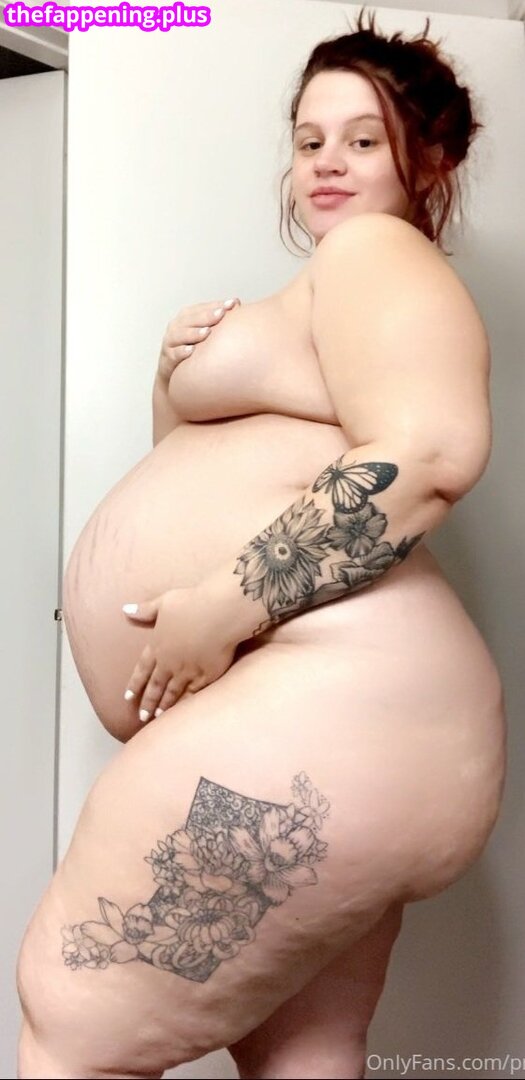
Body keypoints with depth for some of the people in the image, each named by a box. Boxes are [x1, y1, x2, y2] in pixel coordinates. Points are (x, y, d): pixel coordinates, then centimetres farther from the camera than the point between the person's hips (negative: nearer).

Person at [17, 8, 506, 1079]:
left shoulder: (374, 252, -2)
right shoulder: (322, 298, 28)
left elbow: (426, 456, -21)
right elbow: (204, 464, 29)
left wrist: (224, 606, -20)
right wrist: (181, 377, 7)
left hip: (325, 716, -10)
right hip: (336, 745, 10)